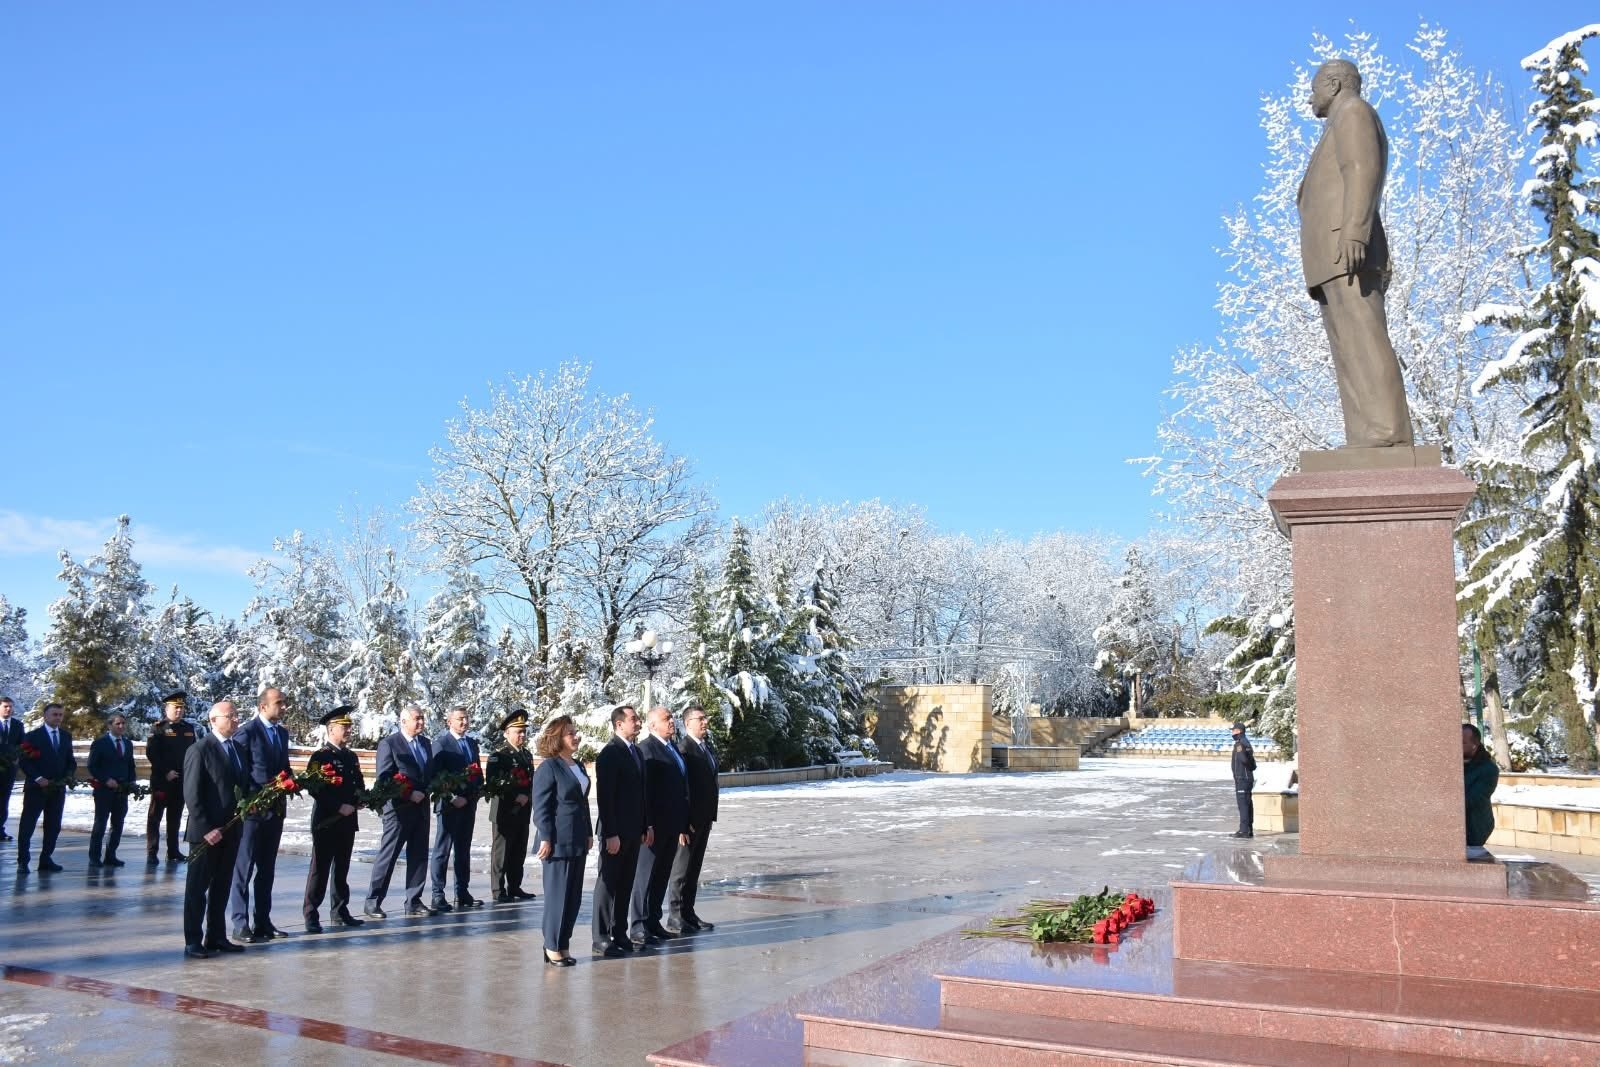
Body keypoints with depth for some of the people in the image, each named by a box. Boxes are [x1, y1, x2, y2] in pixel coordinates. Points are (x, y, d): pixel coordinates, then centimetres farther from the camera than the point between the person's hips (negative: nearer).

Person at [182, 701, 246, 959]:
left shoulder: (237, 749, 12)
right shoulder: (199, 749, -10)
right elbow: (191, 794, -13)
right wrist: (206, 828, -17)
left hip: (230, 831, 7)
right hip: (207, 832, -7)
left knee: (221, 887, 13)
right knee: (197, 888, 3)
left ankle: (216, 937, 21)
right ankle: (193, 941, 9)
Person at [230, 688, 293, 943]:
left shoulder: (282, 733, 13)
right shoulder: (246, 732, -10)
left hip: (276, 808, 7)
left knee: (267, 869, 12)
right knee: (244, 868, -1)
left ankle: (262, 922, 18)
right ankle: (241, 925, 3)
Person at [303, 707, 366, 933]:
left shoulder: (351, 757, 15)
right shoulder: (320, 757, -8)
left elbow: (359, 785, 21)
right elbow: (316, 789, -16)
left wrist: (357, 802, 1)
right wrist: (339, 807, -19)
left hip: (348, 821, 7)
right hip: (326, 822, -7)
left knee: (342, 869, 12)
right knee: (320, 869, -4)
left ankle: (340, 912, 20)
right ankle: (311, 915, 1)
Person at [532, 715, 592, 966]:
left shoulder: (578, 766, 14)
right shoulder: (548, 768, -10)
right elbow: (541, 807, -13)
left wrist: (589, 833, 15)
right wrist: (546, 839, -17)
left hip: (577, 841, 8)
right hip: (558, 842, -8)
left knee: (574, 896, 10)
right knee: (558, 895, 0)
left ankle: (562, 944, 19)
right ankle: (553, 946, 10)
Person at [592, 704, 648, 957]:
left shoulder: (636, 751, 12)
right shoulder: (610, 753, -14)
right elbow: (604, 797, -17)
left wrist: (645, 826, 13)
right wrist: (610, 833, -19)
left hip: (633, 831, 8)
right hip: (616, 832, -8)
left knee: (625, 885, 12)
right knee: (608, 883, 1)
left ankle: (619, 933, 20)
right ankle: (601, 937, 9)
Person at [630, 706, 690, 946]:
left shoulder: (673, 749, 16)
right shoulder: (646, 748, -11)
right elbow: (644, 789, -17)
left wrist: (683, 825, 17)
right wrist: (647, 825, -21)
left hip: (672, 825, 8)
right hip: (654, 826, -8)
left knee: (662, 876, 13)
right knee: (646, 874, -1)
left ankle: (653, 922, 21)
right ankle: (638, 926, 6)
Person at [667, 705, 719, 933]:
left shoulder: (707, 747, 14)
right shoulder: (684, 749, -15)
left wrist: (710, 815, 14)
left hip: (704, 819, 8)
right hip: (689, 820, -8)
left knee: (694, 868, 13)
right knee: (682, 868, 0)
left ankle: (688, 913, 20)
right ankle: (675, 916, 7)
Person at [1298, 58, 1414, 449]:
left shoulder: (1352, 112, 6)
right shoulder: (1349, 148, 34)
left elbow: (1364, 170, -11)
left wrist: (1353, 230, -25)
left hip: (1346, 251, -9)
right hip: (1339, 263, 10)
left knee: (1362, 343, -20)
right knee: (1353, 351, -2)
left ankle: (1385, 438, -28)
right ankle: (1368, 452, -10)